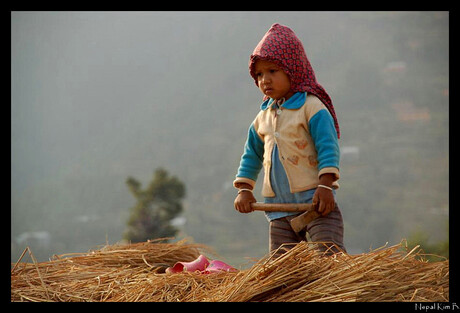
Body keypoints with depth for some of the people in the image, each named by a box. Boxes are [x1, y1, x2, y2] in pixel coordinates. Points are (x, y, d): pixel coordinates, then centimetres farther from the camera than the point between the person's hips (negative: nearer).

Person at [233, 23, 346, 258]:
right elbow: (252, 154, 24)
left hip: (314, 198, -7)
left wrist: (325, 185, -20)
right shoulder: (263, 118, 14)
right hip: (280, 205, 7)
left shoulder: (312, 107, -7)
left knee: (331, 254, -18)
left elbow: (328, 147, -13)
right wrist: (244, 188, 15)